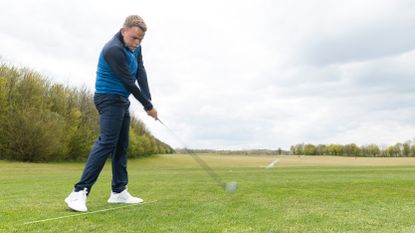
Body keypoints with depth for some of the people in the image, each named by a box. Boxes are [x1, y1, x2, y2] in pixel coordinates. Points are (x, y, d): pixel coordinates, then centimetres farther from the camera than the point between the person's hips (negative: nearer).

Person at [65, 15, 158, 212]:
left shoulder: (135, 47, 7)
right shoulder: (113, 50, -21)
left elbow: (140, 73, -1)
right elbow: (129, 82, -20)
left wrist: (148, 101, -12)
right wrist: (148, 106, -13)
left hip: (122, 101, 9)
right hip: (109, 99, -9)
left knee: (121, 145, 6)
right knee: (106, 142, -19)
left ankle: (118, 191, 11)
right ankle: (80, 192, -17)